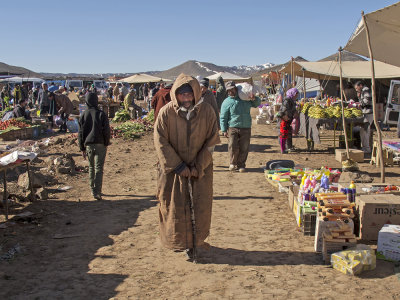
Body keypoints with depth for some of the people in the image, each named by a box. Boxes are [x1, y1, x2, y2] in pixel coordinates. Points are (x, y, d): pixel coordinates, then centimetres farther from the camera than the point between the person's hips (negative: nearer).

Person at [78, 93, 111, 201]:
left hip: (88, 145, 3)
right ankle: (97, 192, -13)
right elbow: (106, 131, -8)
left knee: (91, 167, 18)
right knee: (99, 168, -3)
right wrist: (106, 143, 6)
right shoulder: (101, 114, -5)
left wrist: (82, 148, 11)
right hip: (100, 144, -3)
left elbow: (80, 133, 5)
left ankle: (93, 190, 23)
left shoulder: (83, 115, 3)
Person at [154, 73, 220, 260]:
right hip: (172, 168, -1)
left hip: (200, 168, 1)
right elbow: (161, 142, -10)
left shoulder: (206, 111, -8)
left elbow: (212, 141, -5)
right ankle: (177, 242, 23)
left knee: (201, 206, 2)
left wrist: (198, 166, -12)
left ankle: (196, 241, 20)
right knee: (174, 206, 4)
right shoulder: (166, 112, -12)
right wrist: (178, 166, -15)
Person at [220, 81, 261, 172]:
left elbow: (257, 104, 24)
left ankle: (241, 165, 17)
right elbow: (223, 118, 2)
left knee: (244, 148, 1)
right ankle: (233, 163, 12)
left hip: (246, 128, 3)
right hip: (233, 128, -3)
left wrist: (254, 99, 0)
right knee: (233, 147, -12)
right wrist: (224, 130, -5)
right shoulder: (226, 102, 4)